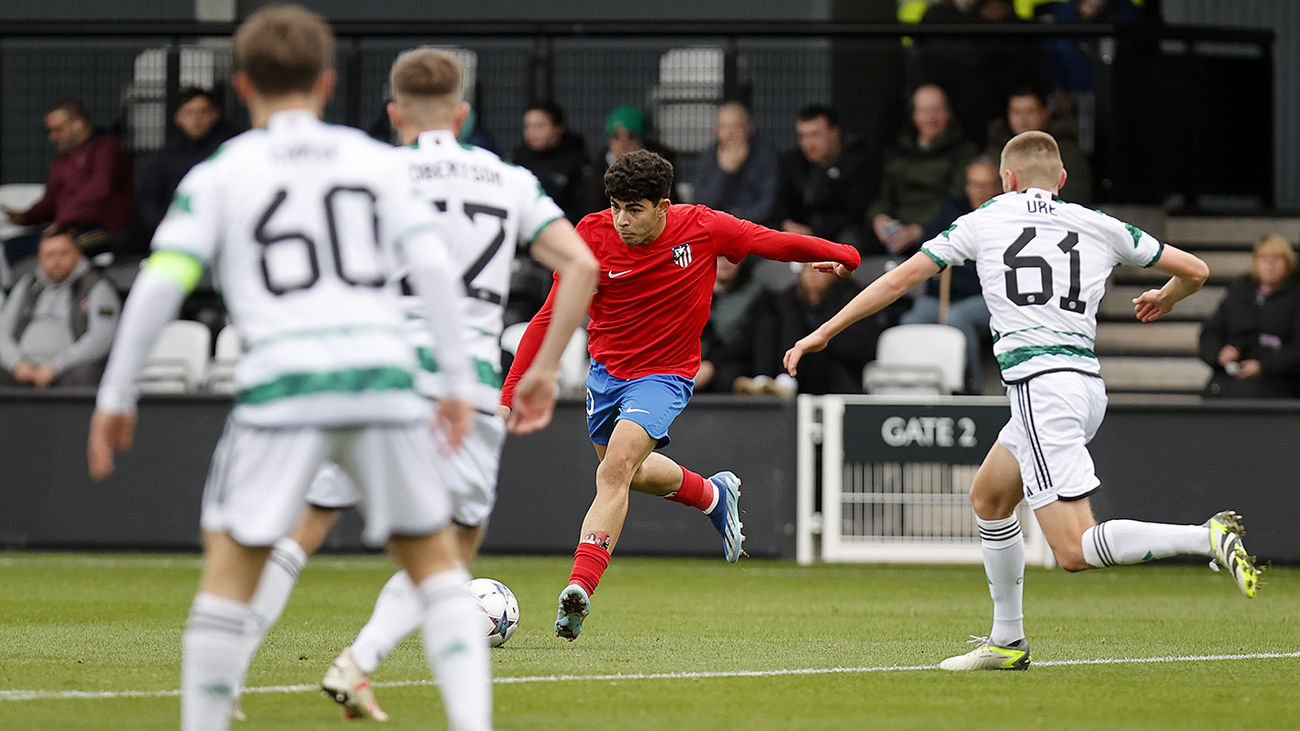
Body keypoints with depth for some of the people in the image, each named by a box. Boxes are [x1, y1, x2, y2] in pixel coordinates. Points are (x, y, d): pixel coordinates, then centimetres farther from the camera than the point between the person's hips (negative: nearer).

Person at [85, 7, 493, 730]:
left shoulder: (219, 174, 10)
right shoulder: (380, 161, 15)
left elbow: (160, 285, 2)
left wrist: (116, 395, 9)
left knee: (231, 561, 7)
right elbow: (435, 269, 7)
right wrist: (459, 381, 12)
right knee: (435, 557, 13)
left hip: (284, 380, -2)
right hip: (385, 374, 2)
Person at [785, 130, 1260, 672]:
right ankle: (1007, 643, 30)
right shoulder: (1100, 227, 15)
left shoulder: (984, 221, 8)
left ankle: (1209, 537, -30)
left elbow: (901, 278, 11)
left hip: (1041, 386, -7)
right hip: (1087, 380, 7)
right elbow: (1195, 270, 19)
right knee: (988, 498, 25)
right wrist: (1165, 299, 44)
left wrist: (823, 332, 19)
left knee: (1075, 551, -13)